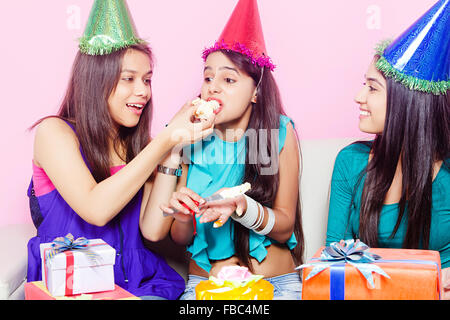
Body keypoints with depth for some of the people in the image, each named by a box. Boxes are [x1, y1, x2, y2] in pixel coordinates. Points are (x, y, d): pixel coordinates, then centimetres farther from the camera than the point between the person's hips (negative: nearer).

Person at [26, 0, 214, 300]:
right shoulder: (54, 132, -5)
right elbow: (95, 210, -21)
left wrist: (173, 149, -9)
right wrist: (166, 140, -19)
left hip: (138, 281, 4)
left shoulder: (136, 143, 7)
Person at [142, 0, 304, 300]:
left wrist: (241, 207, -25)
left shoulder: (280, 132, -5)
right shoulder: (193, 139, 0)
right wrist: (182, 217, -19)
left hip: (275, 282, -1)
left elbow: (285, 227, -5)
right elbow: (179, 238, 4)